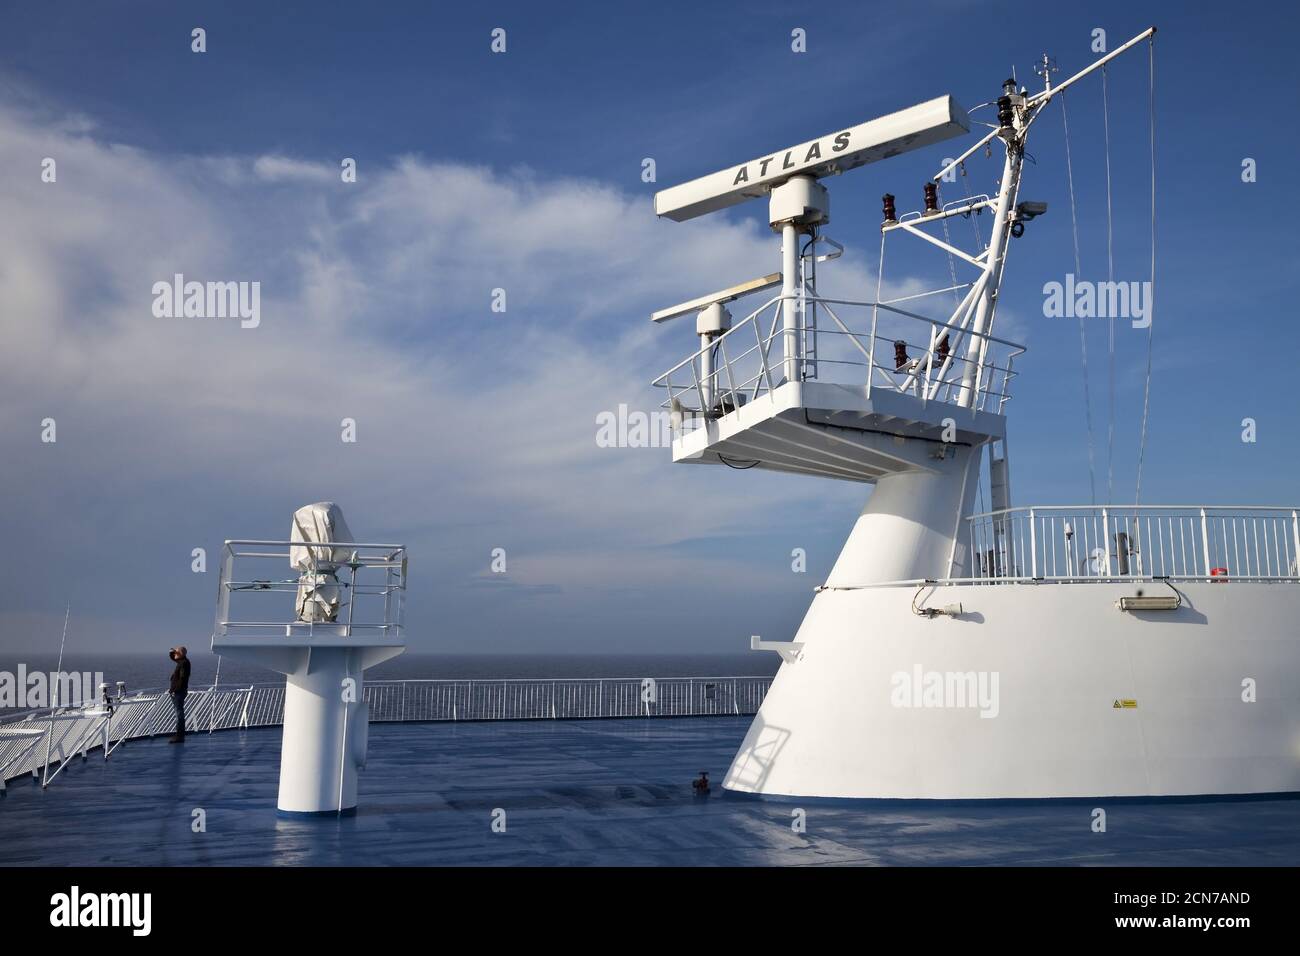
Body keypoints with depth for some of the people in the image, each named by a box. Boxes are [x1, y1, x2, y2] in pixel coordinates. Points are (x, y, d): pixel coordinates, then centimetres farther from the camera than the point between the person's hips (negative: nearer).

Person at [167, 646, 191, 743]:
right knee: (179, 713, 14)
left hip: (179, 691, -11)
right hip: (177, 691, 11)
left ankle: (179, 736, -6)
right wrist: (172, 651, 10)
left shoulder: (184, 663, -17)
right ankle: (179, 734, 21)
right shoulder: (181, 661, 14)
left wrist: (175, 689, -23)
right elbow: (171, 656, 30)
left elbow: (182, 678, -23)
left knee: (179, 713, -8)